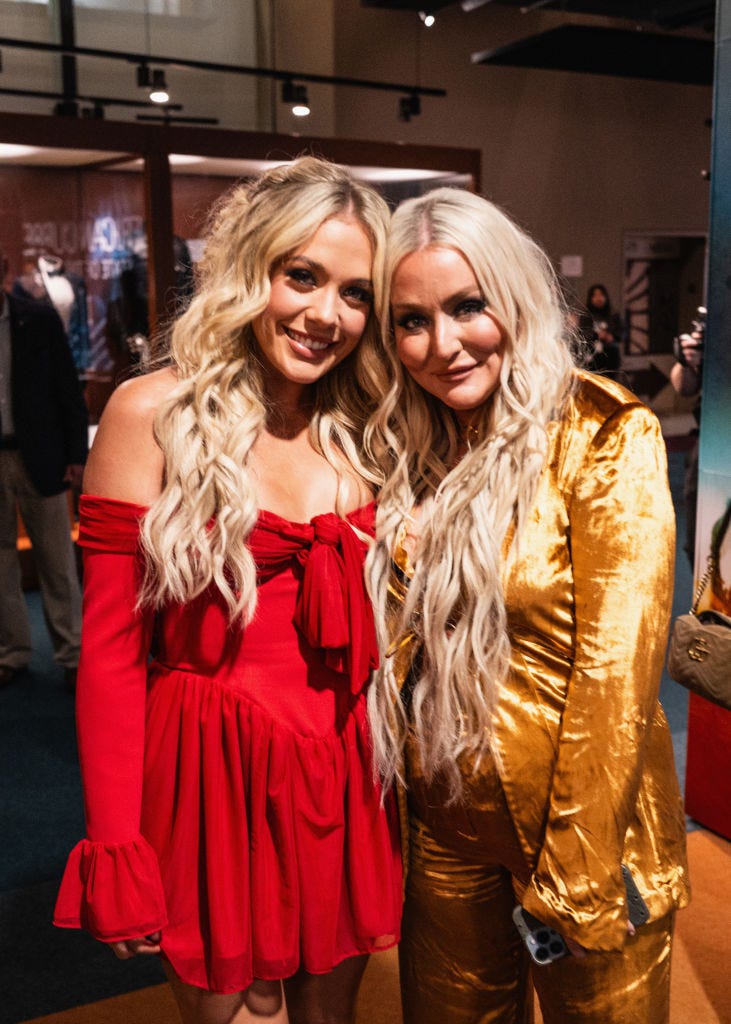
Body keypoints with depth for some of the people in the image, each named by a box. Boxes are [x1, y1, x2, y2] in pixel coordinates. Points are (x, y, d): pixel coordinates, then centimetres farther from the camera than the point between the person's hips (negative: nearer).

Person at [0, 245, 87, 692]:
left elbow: (69, 390, 0)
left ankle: (72, 654, 17)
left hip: (38, 458, -1)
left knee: (58, 562, 6)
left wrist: (77, 455, -4)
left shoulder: (40, 319, -1)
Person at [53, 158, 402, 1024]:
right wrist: (116, 856, -10)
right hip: (214, 773, -4)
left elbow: (373, 624, 11)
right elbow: (111, 651, -9)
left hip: (345, 776, 4)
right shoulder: (153, 415, -9)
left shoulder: (361, 431, 4)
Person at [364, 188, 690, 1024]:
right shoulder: (406, 453, 1)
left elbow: (616, 669, -18)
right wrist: (402, 561, -10)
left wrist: (571, 875, -16)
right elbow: (390, 651, 8)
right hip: (442, 823, 5)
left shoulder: (606, 438, -16)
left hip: (583, 824, -4)